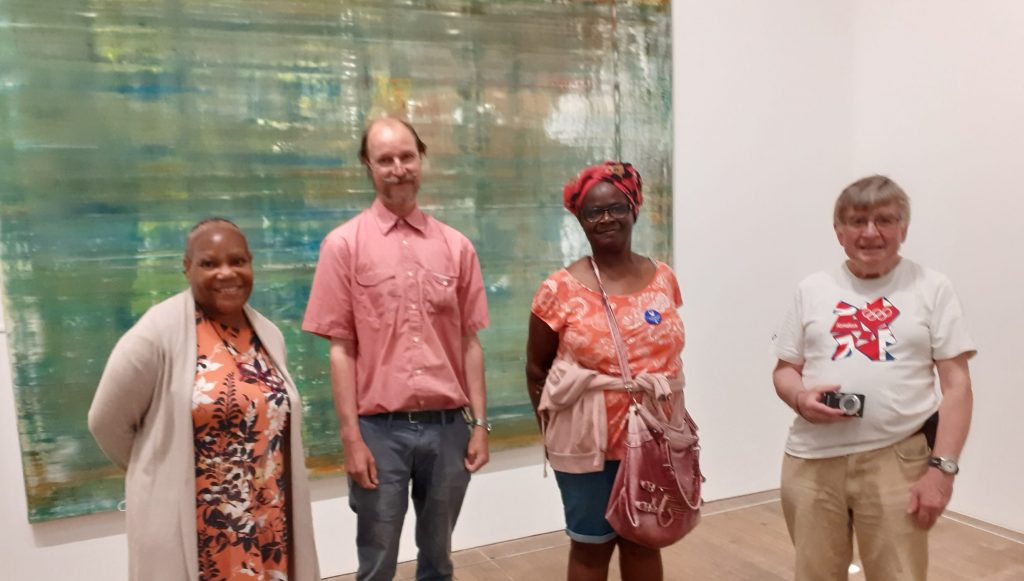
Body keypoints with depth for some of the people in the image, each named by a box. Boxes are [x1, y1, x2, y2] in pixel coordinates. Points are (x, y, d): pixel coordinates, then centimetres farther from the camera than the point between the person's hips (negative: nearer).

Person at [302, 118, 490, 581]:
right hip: (380, 429, -2)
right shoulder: (344, 244, -3)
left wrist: (480, 423, 4)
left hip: (447, 425, 3)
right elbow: (341, 348, -4)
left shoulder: (456, 246, 5)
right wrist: (351, 436, -8)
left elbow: (469, 342, 7)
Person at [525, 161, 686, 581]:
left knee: (645, 540, 19)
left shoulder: (664, 280, 2)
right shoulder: (560, 290, -10)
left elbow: (669, 355, 10)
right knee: (591, 545, 12)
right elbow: (536, 370, -2)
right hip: (587, 444, -3)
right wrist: (555, 429, -2)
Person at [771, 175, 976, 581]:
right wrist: (800, 398, -10)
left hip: (895, 459, -2)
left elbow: (956, 385, 0)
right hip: (812, 459, 2)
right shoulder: (812, 290, 9)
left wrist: (942, 467, -8)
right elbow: (784, 370, 12)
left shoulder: (932, 288, 3)